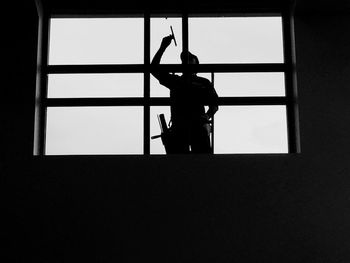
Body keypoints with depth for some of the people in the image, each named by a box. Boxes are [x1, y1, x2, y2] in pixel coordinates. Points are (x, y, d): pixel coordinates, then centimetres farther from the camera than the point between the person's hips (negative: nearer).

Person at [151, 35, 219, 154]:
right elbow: (154, 69, 23)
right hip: (178, 125, 1)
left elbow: (214, 105, 17)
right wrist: (163, 47, 17)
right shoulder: (175, 81, 26)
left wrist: (208, 116, -5)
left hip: (199, 124, -1)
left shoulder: (204, 83, 23)